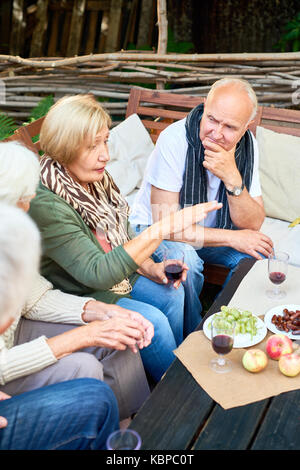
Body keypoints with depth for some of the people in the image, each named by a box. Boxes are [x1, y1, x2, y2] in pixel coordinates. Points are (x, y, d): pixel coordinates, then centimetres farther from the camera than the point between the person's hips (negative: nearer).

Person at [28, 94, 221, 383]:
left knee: (173, 295, -5)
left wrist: (149, 267, -7)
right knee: (152, 321, -18)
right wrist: (163, 228, -41)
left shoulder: (95, 178, -5)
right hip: (76, 296, -8)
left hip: (118, 275, 8)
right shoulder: (44, 206, -32)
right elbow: (98, 273, -36)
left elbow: (120, 235, 10)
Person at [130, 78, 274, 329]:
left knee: (257, 254, -16)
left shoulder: (247, 145, -13)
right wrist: (232, 237, -25)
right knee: (185, 259, -33)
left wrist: (233, 178, -33)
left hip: (210, 231, 5)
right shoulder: (175, 139, -28)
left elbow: (252, 225, -15)